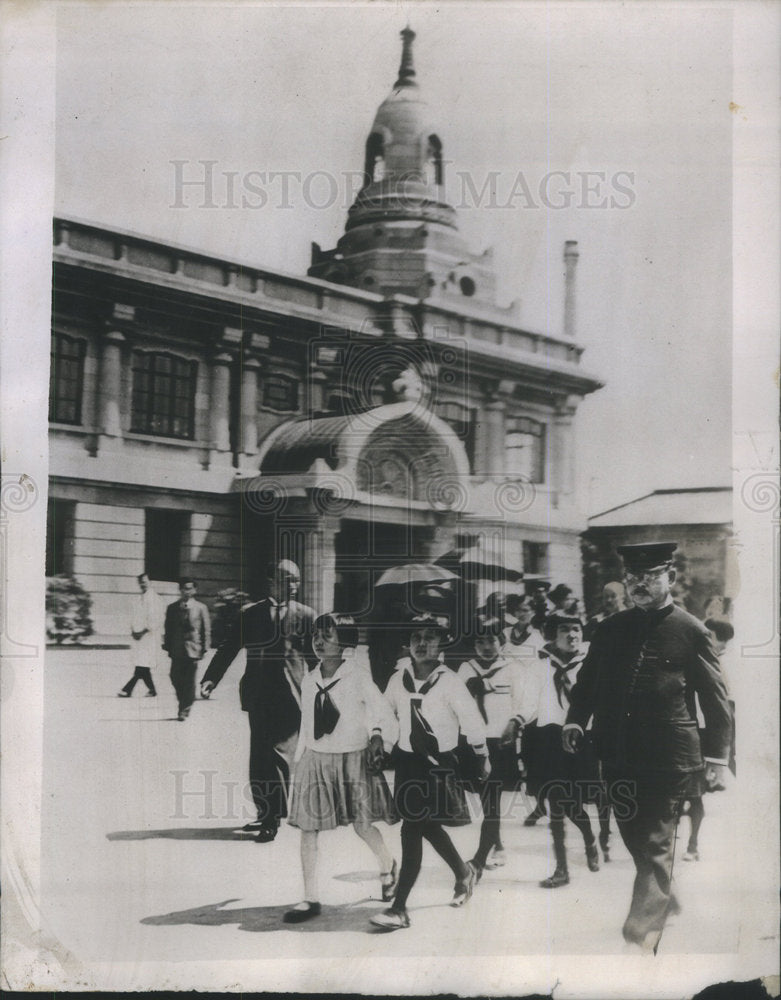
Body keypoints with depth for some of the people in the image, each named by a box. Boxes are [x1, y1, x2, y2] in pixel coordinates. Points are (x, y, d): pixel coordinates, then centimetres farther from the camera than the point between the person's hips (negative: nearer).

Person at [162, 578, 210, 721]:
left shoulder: (201, 608, 2)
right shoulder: (172, 608, 8)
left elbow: (206, 629, 3)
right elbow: (168, 629, 10)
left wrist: (204, 648, -2)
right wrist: (167, 645, 3)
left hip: (192, 649, -2)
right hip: (177, 649, 2)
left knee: (189, 680, -3)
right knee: (175, 678, 0)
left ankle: (185, 709, 7)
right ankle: (184, 704, 22)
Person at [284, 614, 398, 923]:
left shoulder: (358, 677, -10)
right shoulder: (309, 681, 6)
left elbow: (385, 716, -7)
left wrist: (378, 738, -24)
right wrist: (299, 761, 15)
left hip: (353, 760, -4)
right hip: (315, 761, 4)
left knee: (362, 825, 3)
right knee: (307, 827, 0)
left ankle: (388, 866, 36)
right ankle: (311, 899, 9)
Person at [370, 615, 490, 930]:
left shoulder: (449, 682, -13)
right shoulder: (398, 680, 0)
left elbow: (471, 721, -4)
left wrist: (482, 758, 5)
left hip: (440, 765, -5)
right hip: (407, 760, 5)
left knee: (413, 828, -12)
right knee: (428, 825, 18)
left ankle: (399, 909, -9)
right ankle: (463, 872, 46)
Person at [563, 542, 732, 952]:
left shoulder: (691, 631, -3)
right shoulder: (610, 629, 9)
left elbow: (715, 698, -2)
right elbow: (587, 680, 14)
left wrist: (717, 759, -4)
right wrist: (575, 721, -3)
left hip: (668, 761, -5)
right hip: (618, 758, 5)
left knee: (654, 849, -4)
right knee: (636, 841, 17)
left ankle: (640, 941, -4)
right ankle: (664, 899, 41)